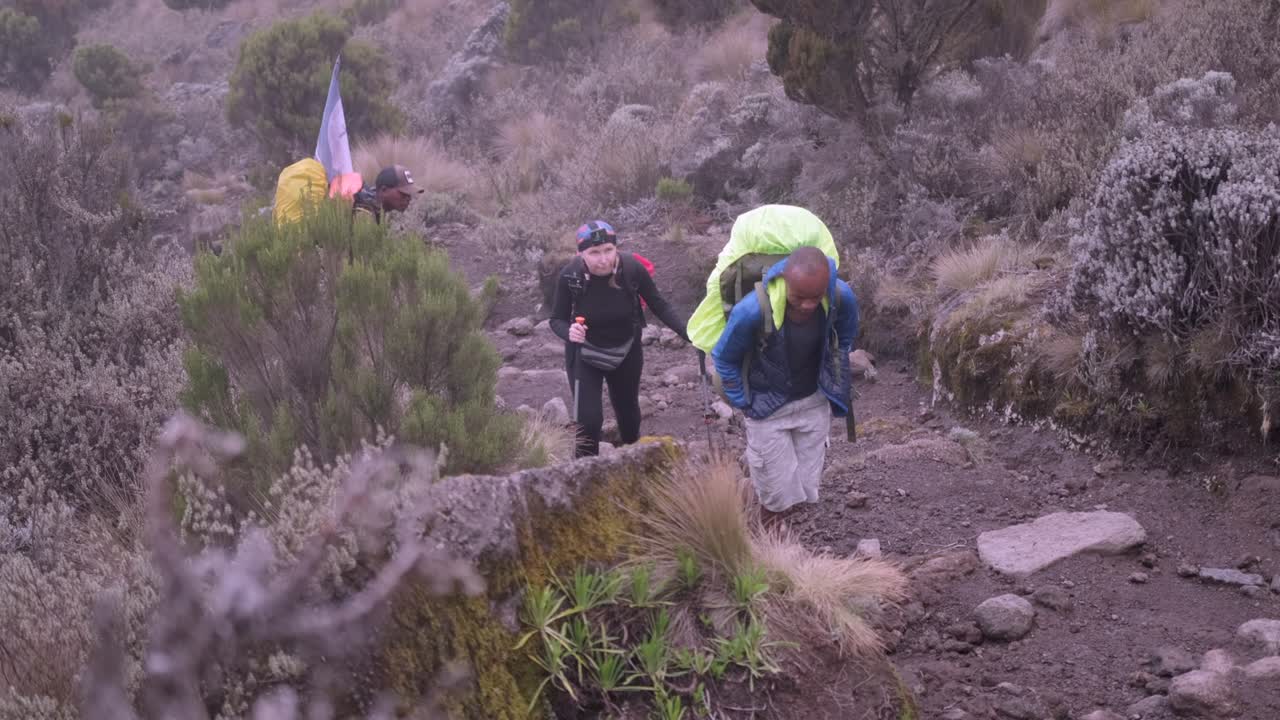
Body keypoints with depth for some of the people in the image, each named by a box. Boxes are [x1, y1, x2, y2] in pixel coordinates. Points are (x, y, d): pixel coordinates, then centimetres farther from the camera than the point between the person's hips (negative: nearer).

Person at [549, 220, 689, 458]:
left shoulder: (632, 267, -25)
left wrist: (688, 334, -23)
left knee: (628, 411, 19)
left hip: (626, 352, 2)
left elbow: (658, 306, -12)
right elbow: (557, 319, -13)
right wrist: (569, 332, -36)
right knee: (589, 420, -13)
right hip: (585, 355, -2)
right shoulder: (570, 276, -26)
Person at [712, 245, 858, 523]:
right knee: (777, 491, 4)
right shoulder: (752, 311, -35)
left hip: (815, 403, 3)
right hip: (768, 408, -3)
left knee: (807, 484, 13)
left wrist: (837, 389, 10)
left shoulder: (842, 297, -24)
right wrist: (742, 403, -6)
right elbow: (724, 358, -13)